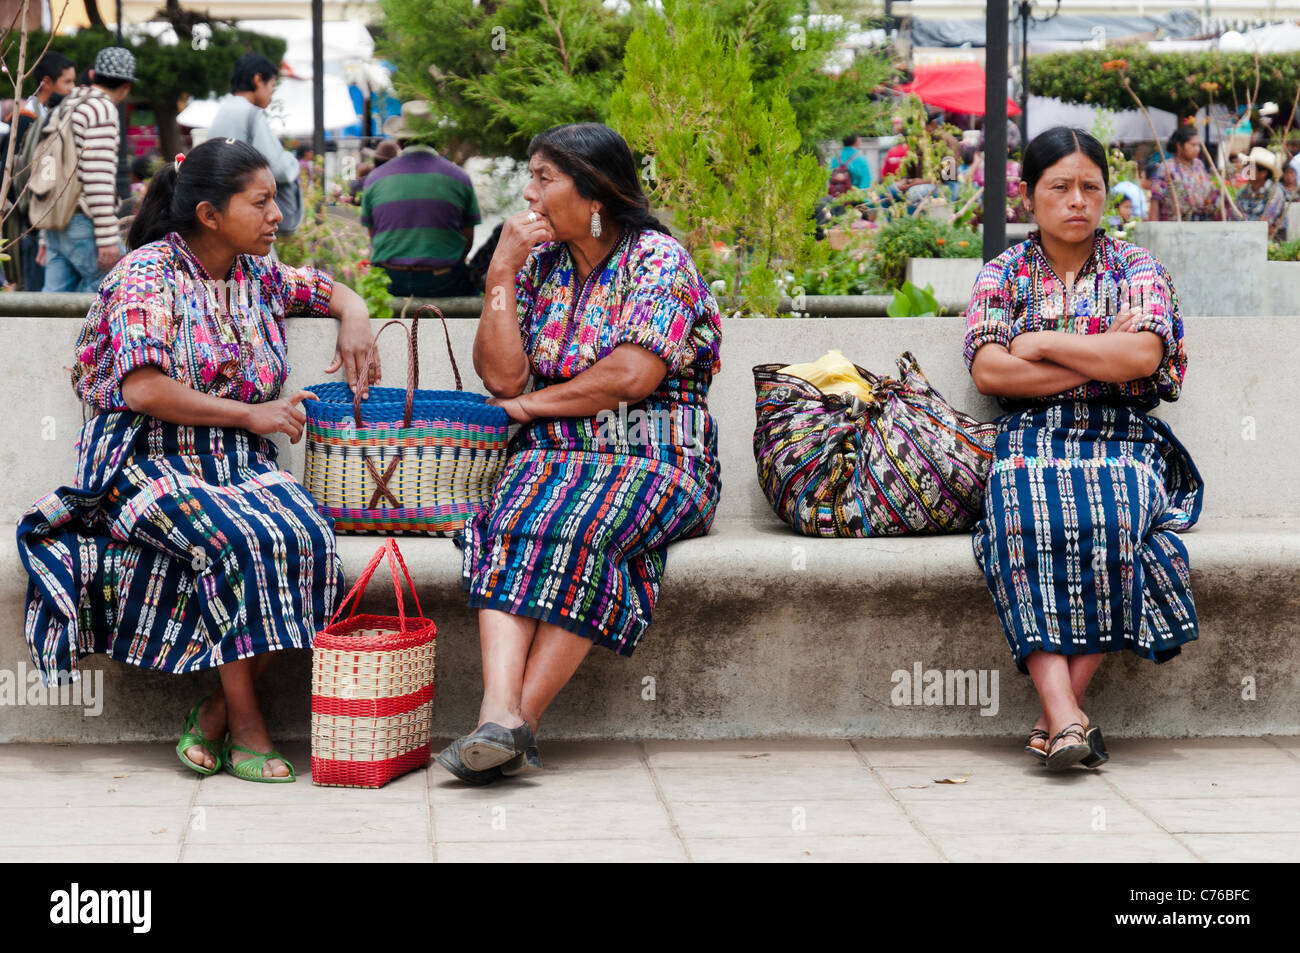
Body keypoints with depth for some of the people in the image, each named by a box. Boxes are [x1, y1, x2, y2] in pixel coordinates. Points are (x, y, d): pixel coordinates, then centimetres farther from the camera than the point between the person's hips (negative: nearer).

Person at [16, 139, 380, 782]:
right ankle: (245, 727, -21)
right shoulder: (147, 274, -7)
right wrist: (250, 415, -14)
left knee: (307, 536, -25)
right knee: (242, 540, -33)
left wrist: (353, 320, 6)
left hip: (239, 463, 6)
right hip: (149, 461, -6)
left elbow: (336, 292, 30)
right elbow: (144, 391, -17)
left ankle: (216, 710, -16)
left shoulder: (258, 273, 12)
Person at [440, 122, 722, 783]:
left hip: (649, 460, -4)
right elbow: (502, 376, 4)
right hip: (552, 458, 4)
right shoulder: (539, 262, 15)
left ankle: (517, 720, -36)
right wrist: (501, 270, -1)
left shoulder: (658, 258, -1)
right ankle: (500, 714, -46)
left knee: (575, 530, -36)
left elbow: (631, 376, -13)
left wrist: (529, 405, -3)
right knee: (510, 523, -31)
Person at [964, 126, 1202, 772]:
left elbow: (1143, 355, -8)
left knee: (1115, 516, -36)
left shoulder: (1136, 268, 12)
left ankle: (1058, 713, -32)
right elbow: (987, 371, -3)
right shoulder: (1003, 274, 14)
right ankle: (1065, 716, -45)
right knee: (1024, 517, -36)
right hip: (1031, 437, 0)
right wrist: (1099, 360, -5)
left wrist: (1042, 343, -4)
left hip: (1120, 438, 0)